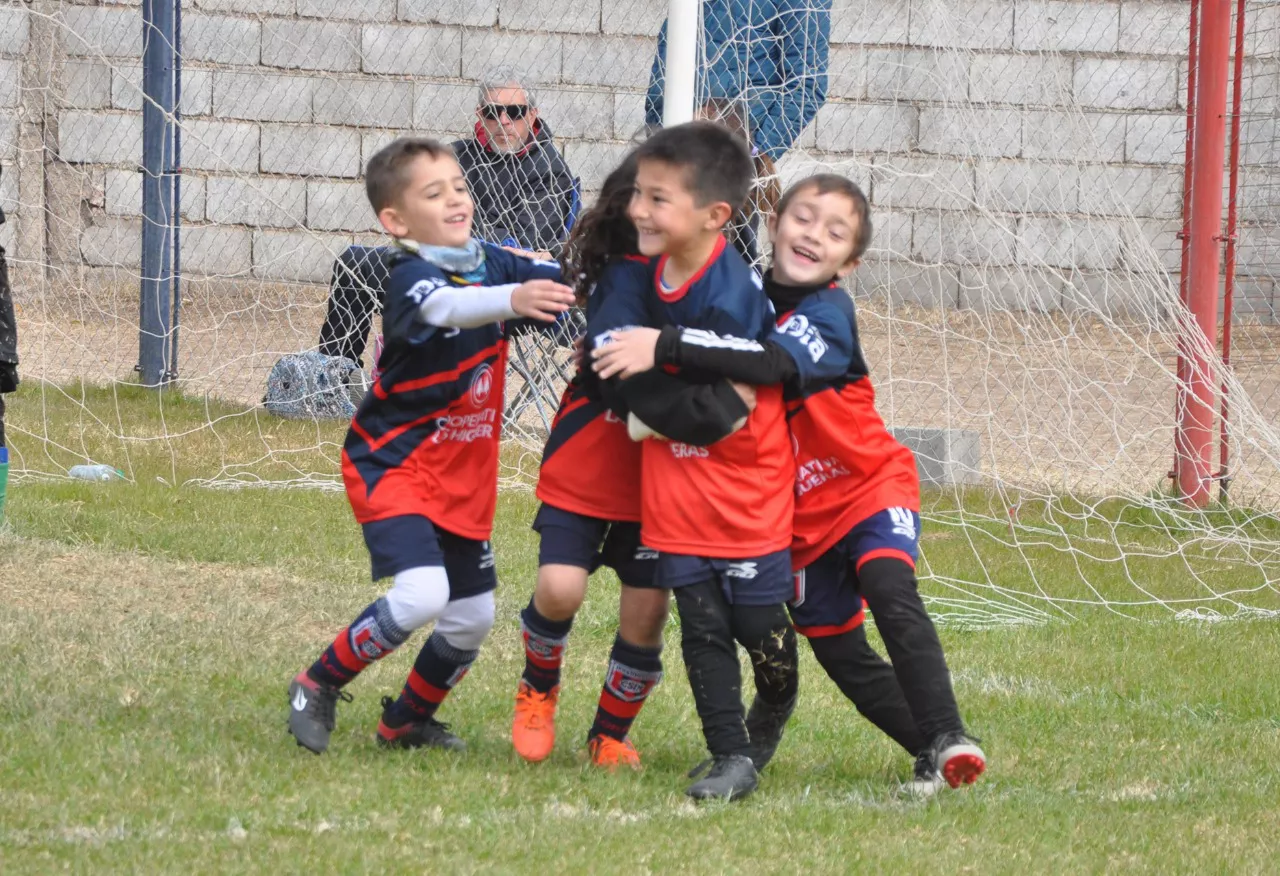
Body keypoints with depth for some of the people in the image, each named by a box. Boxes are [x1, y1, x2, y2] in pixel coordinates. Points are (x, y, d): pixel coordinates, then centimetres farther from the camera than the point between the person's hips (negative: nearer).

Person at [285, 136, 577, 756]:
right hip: (393, 465, -8)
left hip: (465, 477, 8)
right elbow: (446, 307, -45)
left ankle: (406, 722, 37)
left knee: (472, 620, 12)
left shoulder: (491, 264, 0)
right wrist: (512, 299, -64)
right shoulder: (410, 279, -22)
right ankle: (318, 687, -4)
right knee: (421, 595, -26)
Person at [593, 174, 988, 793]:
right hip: (801, 514, 6)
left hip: (869, 487, -6)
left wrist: (664, 347, -47)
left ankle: (946, 738, -31)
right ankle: (930, 753, 15)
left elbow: (774, 362, -42)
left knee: (890, 592, -29)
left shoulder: (829, 312, -21)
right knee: (837, 651, 4)